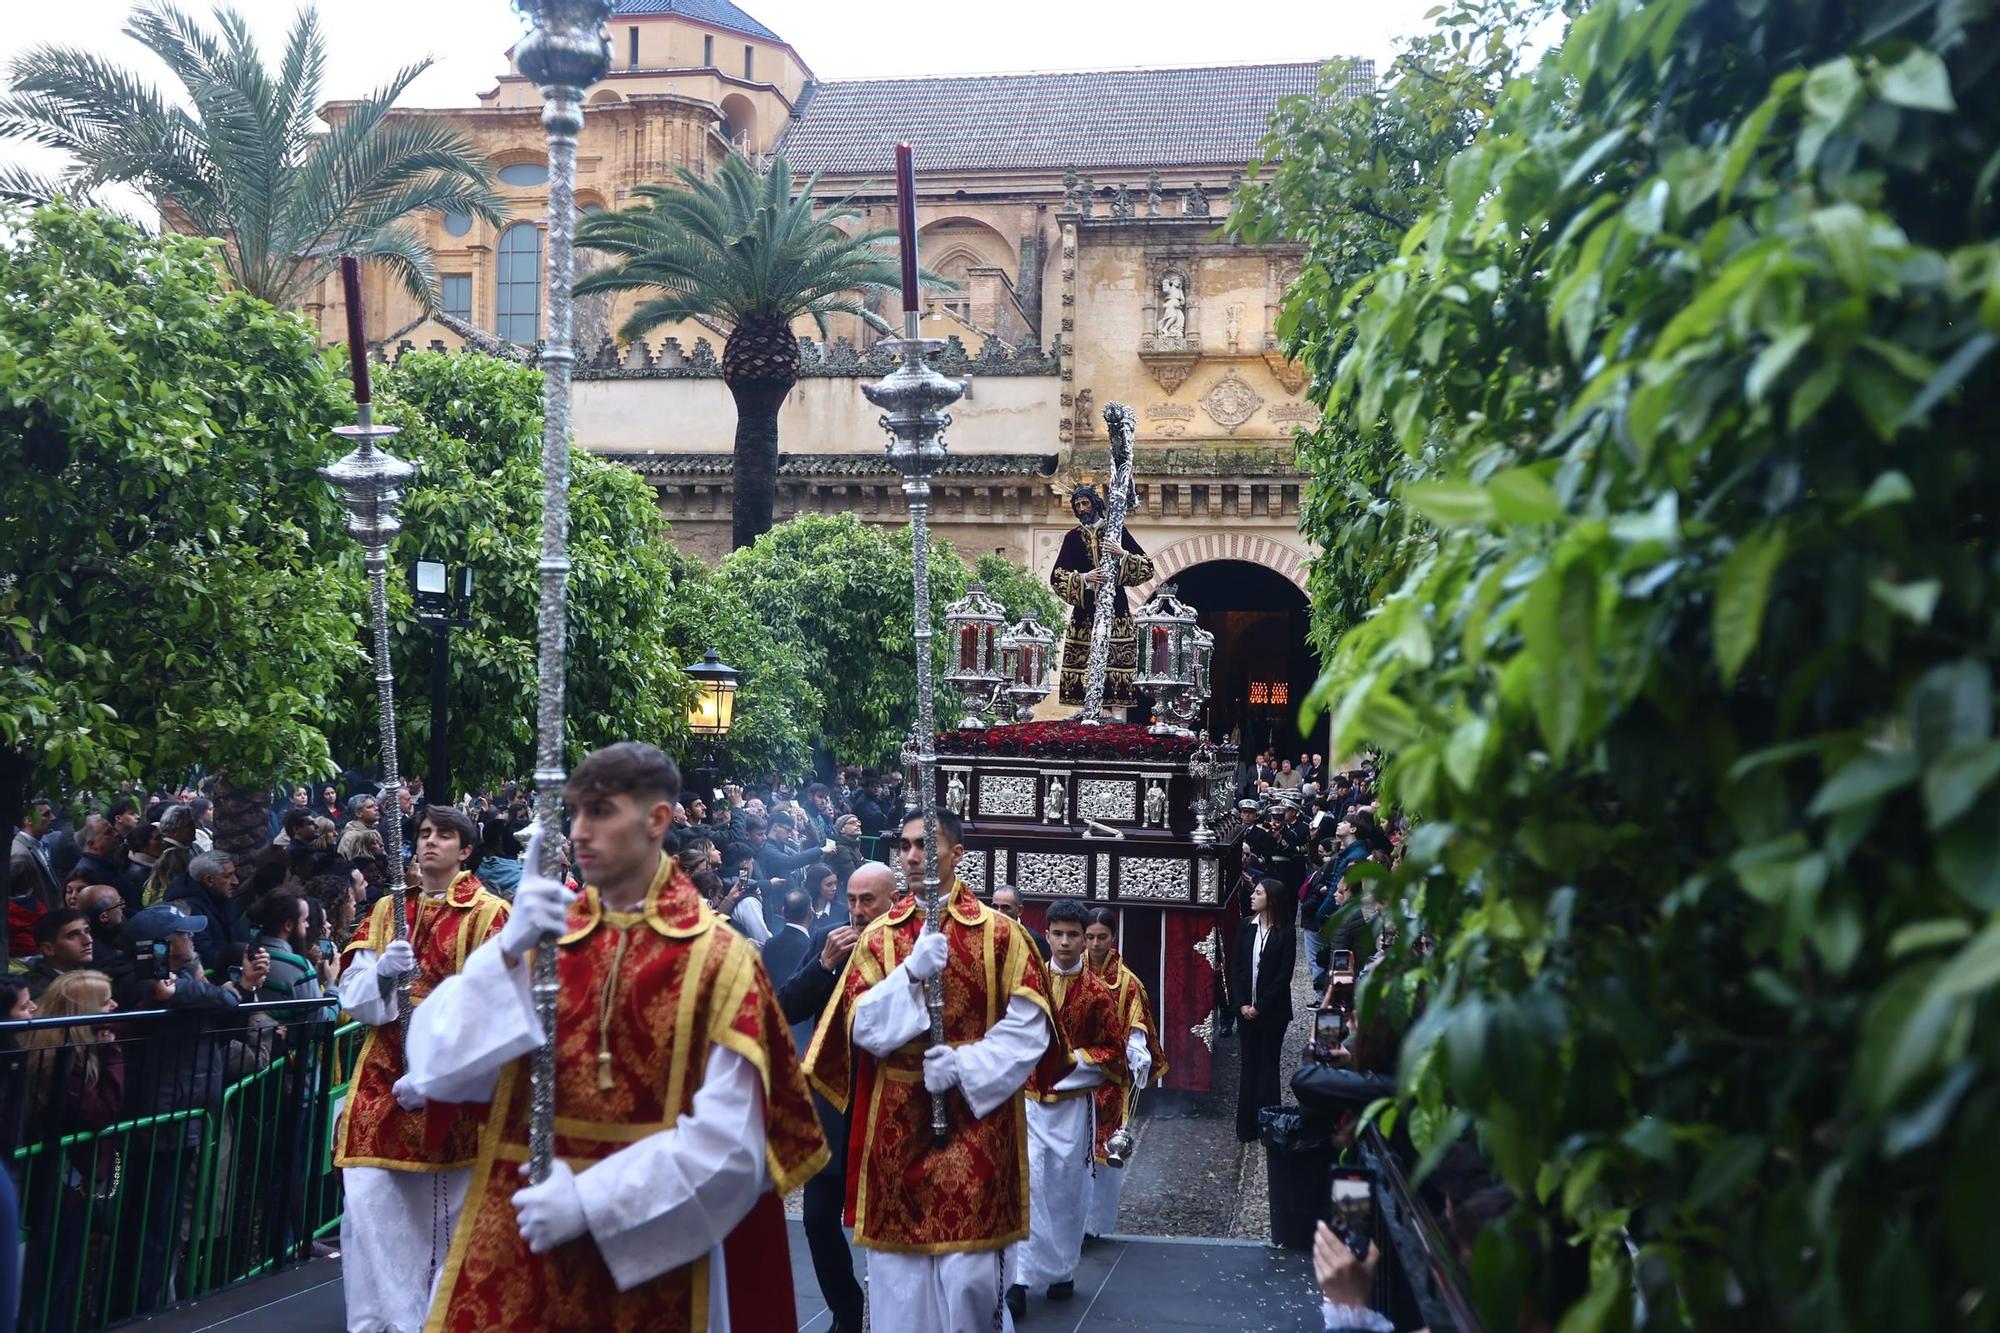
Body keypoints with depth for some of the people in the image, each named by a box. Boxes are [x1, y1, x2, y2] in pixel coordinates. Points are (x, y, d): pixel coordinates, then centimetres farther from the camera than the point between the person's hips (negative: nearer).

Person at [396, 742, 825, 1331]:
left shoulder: (717, 957, -6)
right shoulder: (538, 936, 4)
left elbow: (727, 1144, -11)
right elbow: (437, 1067, -7)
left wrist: (592, 1201, -17)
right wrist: (508, 952, -19)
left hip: (648, 1265, -2)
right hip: (515, 1244, 3)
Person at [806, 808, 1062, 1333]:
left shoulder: (999, 932, 0)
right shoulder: (879, 936, 5)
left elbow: (1029, 1027, -4)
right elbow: (862, 1027, -4)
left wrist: (965, 1065, -15)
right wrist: (911, 972, -17)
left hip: (975, 1121, -2)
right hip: (896, 1124, 2)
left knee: (970, 1271, -1)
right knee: (897, 1267, 4)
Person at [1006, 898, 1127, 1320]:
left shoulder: (1098, 992, -2)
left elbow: (1113, 1052, 2)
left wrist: (1073, 1061, -11)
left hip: (1072, 1105, 0)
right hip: (1028, 1100, 0)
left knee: (1067, 1191, 9)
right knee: (1026, 1186, -8)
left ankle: (1063, 1271, 23)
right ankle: (1019, 1279, -7)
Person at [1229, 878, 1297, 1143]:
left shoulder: (1286, 933, -7)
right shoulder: (1246, 927, 3)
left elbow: (1284, 975, -10)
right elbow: (1236, 967, 3)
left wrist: (1259, 1006, -12)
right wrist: (1242, 1004, -7)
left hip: (1273, 1009, -3)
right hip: (1246, 1008, 3)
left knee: (1267, 1064, 2)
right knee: (1249, 1063, 8)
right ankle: (1246, 1127, 12)